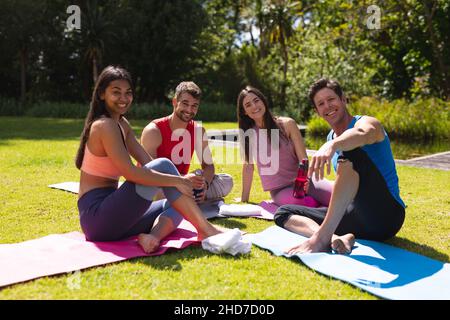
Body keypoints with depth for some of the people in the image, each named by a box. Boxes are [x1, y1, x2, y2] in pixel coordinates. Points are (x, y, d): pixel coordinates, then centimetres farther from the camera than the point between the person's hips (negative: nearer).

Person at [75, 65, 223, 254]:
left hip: (108, 215, 9)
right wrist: (176, 181, -17)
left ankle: (153, 236, -21)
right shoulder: (105, 125, -14)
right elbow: (130, 172, -23)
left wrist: (182, 181, -5)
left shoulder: (122, 124, 15)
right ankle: (205, 229, -17)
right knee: (163, 166, -17)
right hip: (96, 215, -9)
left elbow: (147, 162, 9)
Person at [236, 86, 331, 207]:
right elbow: (248, 166, 8)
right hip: (279, 191, 0)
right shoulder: (248, 134, 3)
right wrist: (244, 198, 10)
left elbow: (303, 159, -4)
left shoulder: (287, 124, -1)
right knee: (309, 204, -32)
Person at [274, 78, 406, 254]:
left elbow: (361, 134, -35)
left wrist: (332, 146, -52)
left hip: (386, 215, -7)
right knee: (283, 213, 1)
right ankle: (335, 238, -29)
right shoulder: (331, 138, 16)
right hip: (359, 219, 8)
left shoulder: (366, 122, -5)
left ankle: (321, 237, -39)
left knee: (351, 151, -31)